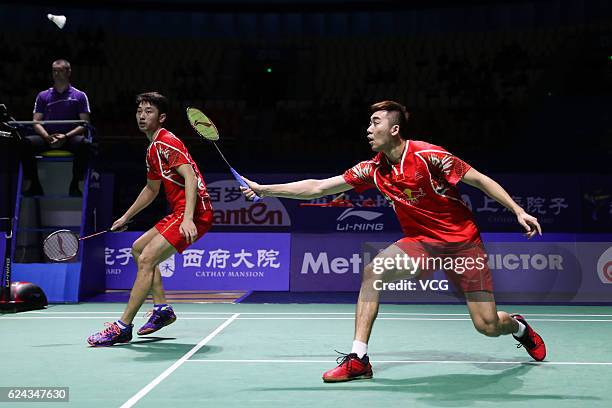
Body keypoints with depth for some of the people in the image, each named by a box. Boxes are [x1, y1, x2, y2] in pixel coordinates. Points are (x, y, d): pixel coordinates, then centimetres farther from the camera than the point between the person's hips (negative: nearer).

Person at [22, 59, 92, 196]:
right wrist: (47, 137, -12)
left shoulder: (79, 96, 10)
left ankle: (74, 185, -21)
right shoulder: (43, 96, 16)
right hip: (47, 138, 2)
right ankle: (35, 185, -15)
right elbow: (36, 122, 9)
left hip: (70, 138, -2)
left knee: (85, 144, -36)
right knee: (26, 143, -28)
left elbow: (84, 123, 3)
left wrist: (66, 136, -14)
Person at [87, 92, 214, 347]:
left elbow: (190, 177, -24)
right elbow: (151, 189, 32)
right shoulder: (153, 149, 19)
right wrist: (126, 217, 36)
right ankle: (162, 308, 19)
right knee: (138, 248, 21)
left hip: (195, 213, -11)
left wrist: (188, 218, -34)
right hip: (180, 213, 11)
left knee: (146, 259, -15)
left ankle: (123, 327, -9)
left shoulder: (166, 142, -11)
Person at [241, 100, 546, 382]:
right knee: (372, 271, -21)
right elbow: (318, 187, -2)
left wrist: (519, 212, -16)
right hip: (421, 241, 4)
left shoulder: (427, 155, -19)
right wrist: (265, 189, -6)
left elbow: (480, 180, -11)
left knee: (488, 326, -5)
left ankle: (519, 326, 35)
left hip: (462, 240, -4)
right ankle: (358, 359, -13)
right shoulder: (373, 169, -4)